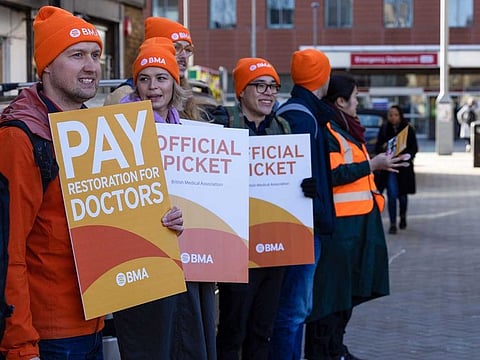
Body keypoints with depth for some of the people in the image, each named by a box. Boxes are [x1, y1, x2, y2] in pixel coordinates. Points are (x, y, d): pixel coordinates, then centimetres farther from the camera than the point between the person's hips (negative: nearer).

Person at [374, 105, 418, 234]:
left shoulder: (408, 129, 0)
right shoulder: (384, 129, 4)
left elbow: (414, 148, -1)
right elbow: (377, 148, 6)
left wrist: (405, 155, -19)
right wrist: (384, 147, -15)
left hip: (404, 166, 0)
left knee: (402, 195, 10)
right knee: (392, 195, -8)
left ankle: (403, 217, 38)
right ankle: (392, 224, -2)